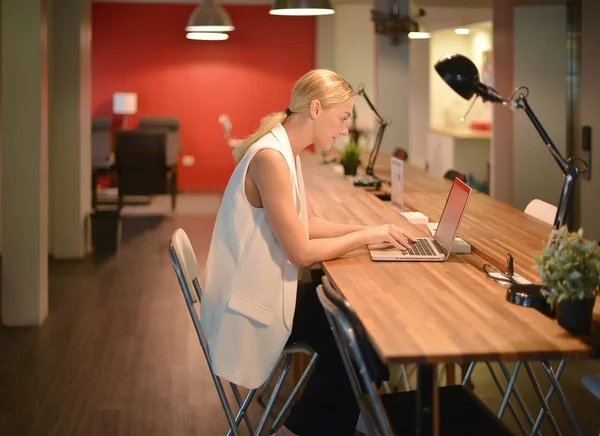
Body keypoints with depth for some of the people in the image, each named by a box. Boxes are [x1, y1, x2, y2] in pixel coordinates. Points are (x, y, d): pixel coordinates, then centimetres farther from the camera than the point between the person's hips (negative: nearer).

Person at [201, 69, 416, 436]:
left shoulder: (287, 152, 5)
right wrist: (367, 236, -15)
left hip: (267, 289, 9)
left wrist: (367, 229, 2)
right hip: (252, 305, -9)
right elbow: (301, 252, -26)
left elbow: (306, 224, 14)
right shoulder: (271, 158, -27)